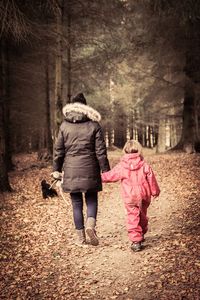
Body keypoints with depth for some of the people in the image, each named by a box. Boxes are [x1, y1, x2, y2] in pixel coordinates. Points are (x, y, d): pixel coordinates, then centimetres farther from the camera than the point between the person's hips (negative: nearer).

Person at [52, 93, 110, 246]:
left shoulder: (64, 126, 2)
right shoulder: (94, 126, -2)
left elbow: (59, 150, 5)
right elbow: (101, 151, -3)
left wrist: (56, 169, 13)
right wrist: (105, 170, 3)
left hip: (71, 171, 1)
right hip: (89, 170, -1)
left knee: (77, 204, 9)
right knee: (92, 200, 13)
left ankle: (81, 237, 11)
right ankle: (90, 225, -12)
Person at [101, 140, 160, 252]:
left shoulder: (121, 167, -5)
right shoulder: (144, 165, -2)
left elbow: (110, 175, 4)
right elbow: (151, 179, 4)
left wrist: (101, 177, 22)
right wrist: (155, 191, 17)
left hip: (129, 198, -3)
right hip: (144, 196, 3)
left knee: (132, 218, -1)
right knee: (142, 216, 20)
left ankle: (136, 241, -8)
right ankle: (141, 235, 36)